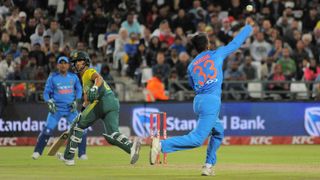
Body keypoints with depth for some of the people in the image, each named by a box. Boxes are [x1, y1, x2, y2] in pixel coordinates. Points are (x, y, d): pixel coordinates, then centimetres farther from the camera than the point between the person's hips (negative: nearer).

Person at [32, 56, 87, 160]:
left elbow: (79, 90, 15)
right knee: (47, 130, -14)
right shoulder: (52, 77, -1)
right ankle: (37, 151, 0)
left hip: (71, 108, 2)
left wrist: (76, 101, 0)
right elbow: (46, 93, 3)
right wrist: (49, 102, -14)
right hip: (56, 108, -2)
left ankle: (82, 154, 6)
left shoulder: (73, 77, 5)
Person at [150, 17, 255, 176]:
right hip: (211, 101, -7)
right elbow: (236, 43, 13)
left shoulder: (191, 65, 16)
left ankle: (209, 166, 22)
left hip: (198, 101, 7)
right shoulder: (216, 54, 6)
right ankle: (162, 145, -29)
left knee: (218, 132, 28)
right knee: (197, 138, -14)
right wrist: (249, 26, 25)